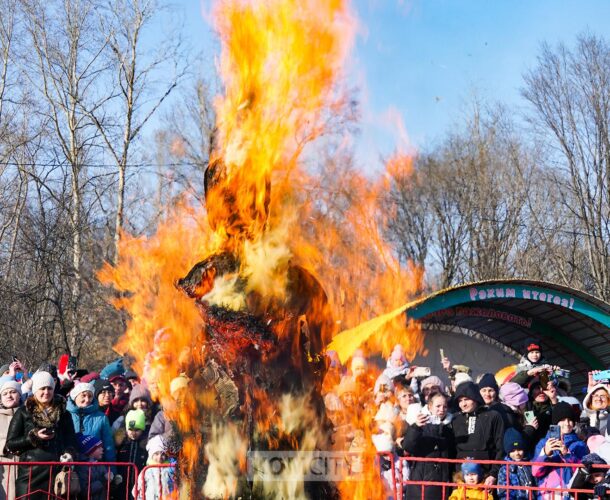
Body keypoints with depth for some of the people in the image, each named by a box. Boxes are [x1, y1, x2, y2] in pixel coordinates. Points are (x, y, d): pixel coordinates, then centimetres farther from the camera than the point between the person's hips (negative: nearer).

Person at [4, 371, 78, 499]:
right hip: (30, 472, -2)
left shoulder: (63, 414, 13)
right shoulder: (23, 413, 6)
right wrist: (34, 437, -10)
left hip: (55, 472, 2)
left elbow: (71, 440, 11)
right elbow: (10, 444, 3)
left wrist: (70, 454, -10)